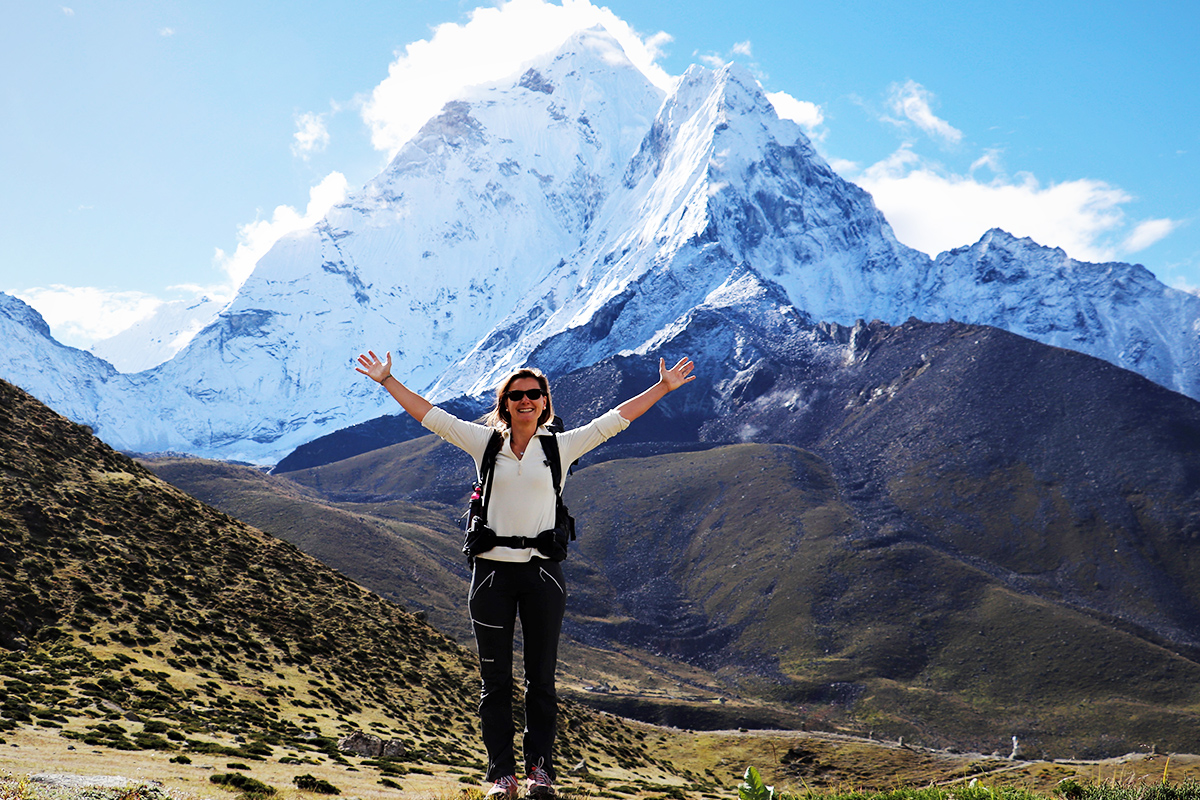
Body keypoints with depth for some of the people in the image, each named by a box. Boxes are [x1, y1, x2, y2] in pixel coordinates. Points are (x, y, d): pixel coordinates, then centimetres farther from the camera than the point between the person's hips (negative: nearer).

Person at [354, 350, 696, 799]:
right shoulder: (485, 443, 6)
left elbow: (615, 419, 6)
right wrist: (387, 381, 9)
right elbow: (430, 415, 9)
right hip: (492, 571, 1)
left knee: (541, 677, 5)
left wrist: (663, 388, 4)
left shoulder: (561, 447, 5)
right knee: (495, 679, 5)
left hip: (542, 572, 0)